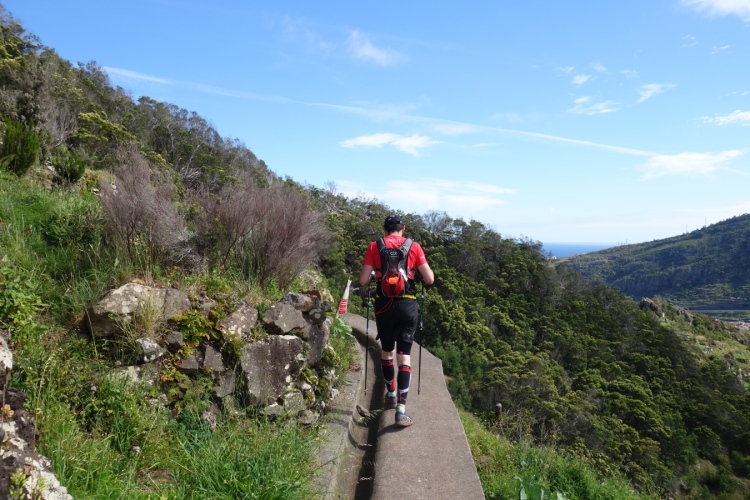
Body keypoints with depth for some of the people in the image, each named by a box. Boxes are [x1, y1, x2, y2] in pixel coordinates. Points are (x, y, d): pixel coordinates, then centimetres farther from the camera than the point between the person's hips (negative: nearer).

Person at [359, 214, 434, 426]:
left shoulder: (374, 247, 2)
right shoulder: (414, 246, 2)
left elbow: (363, 281, -3)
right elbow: (430, 279, 0)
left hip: (384, 304, 1)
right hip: (407, 305, -1)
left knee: (386, 350, 21)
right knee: (404, 355, 1)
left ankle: (391, 395, 37)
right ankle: (401, 409, -7)